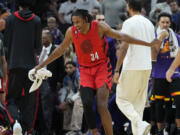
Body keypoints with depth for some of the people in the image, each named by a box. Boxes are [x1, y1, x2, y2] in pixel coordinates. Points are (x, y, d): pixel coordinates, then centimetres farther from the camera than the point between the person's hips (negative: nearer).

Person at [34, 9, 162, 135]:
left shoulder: (99, 27, -13)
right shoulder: (71, 32, -5)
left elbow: (121, 36, -7)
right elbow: (60, 50, 12)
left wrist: (148, 44, -7)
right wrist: (42, 64, 16)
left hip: (102, 68, -3)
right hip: (85, 71, 3)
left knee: (102, 106, -16)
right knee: (87, 104, -17)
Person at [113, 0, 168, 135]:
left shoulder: (129, 23, -10)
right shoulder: (149, 24, 11)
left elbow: (124, 48, -18)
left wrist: (117, 70, -17)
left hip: (131, 68, -7)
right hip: (147, 68, 7)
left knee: (122, 99, 2)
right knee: (139, 102, 12)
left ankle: (140, 123, -20)